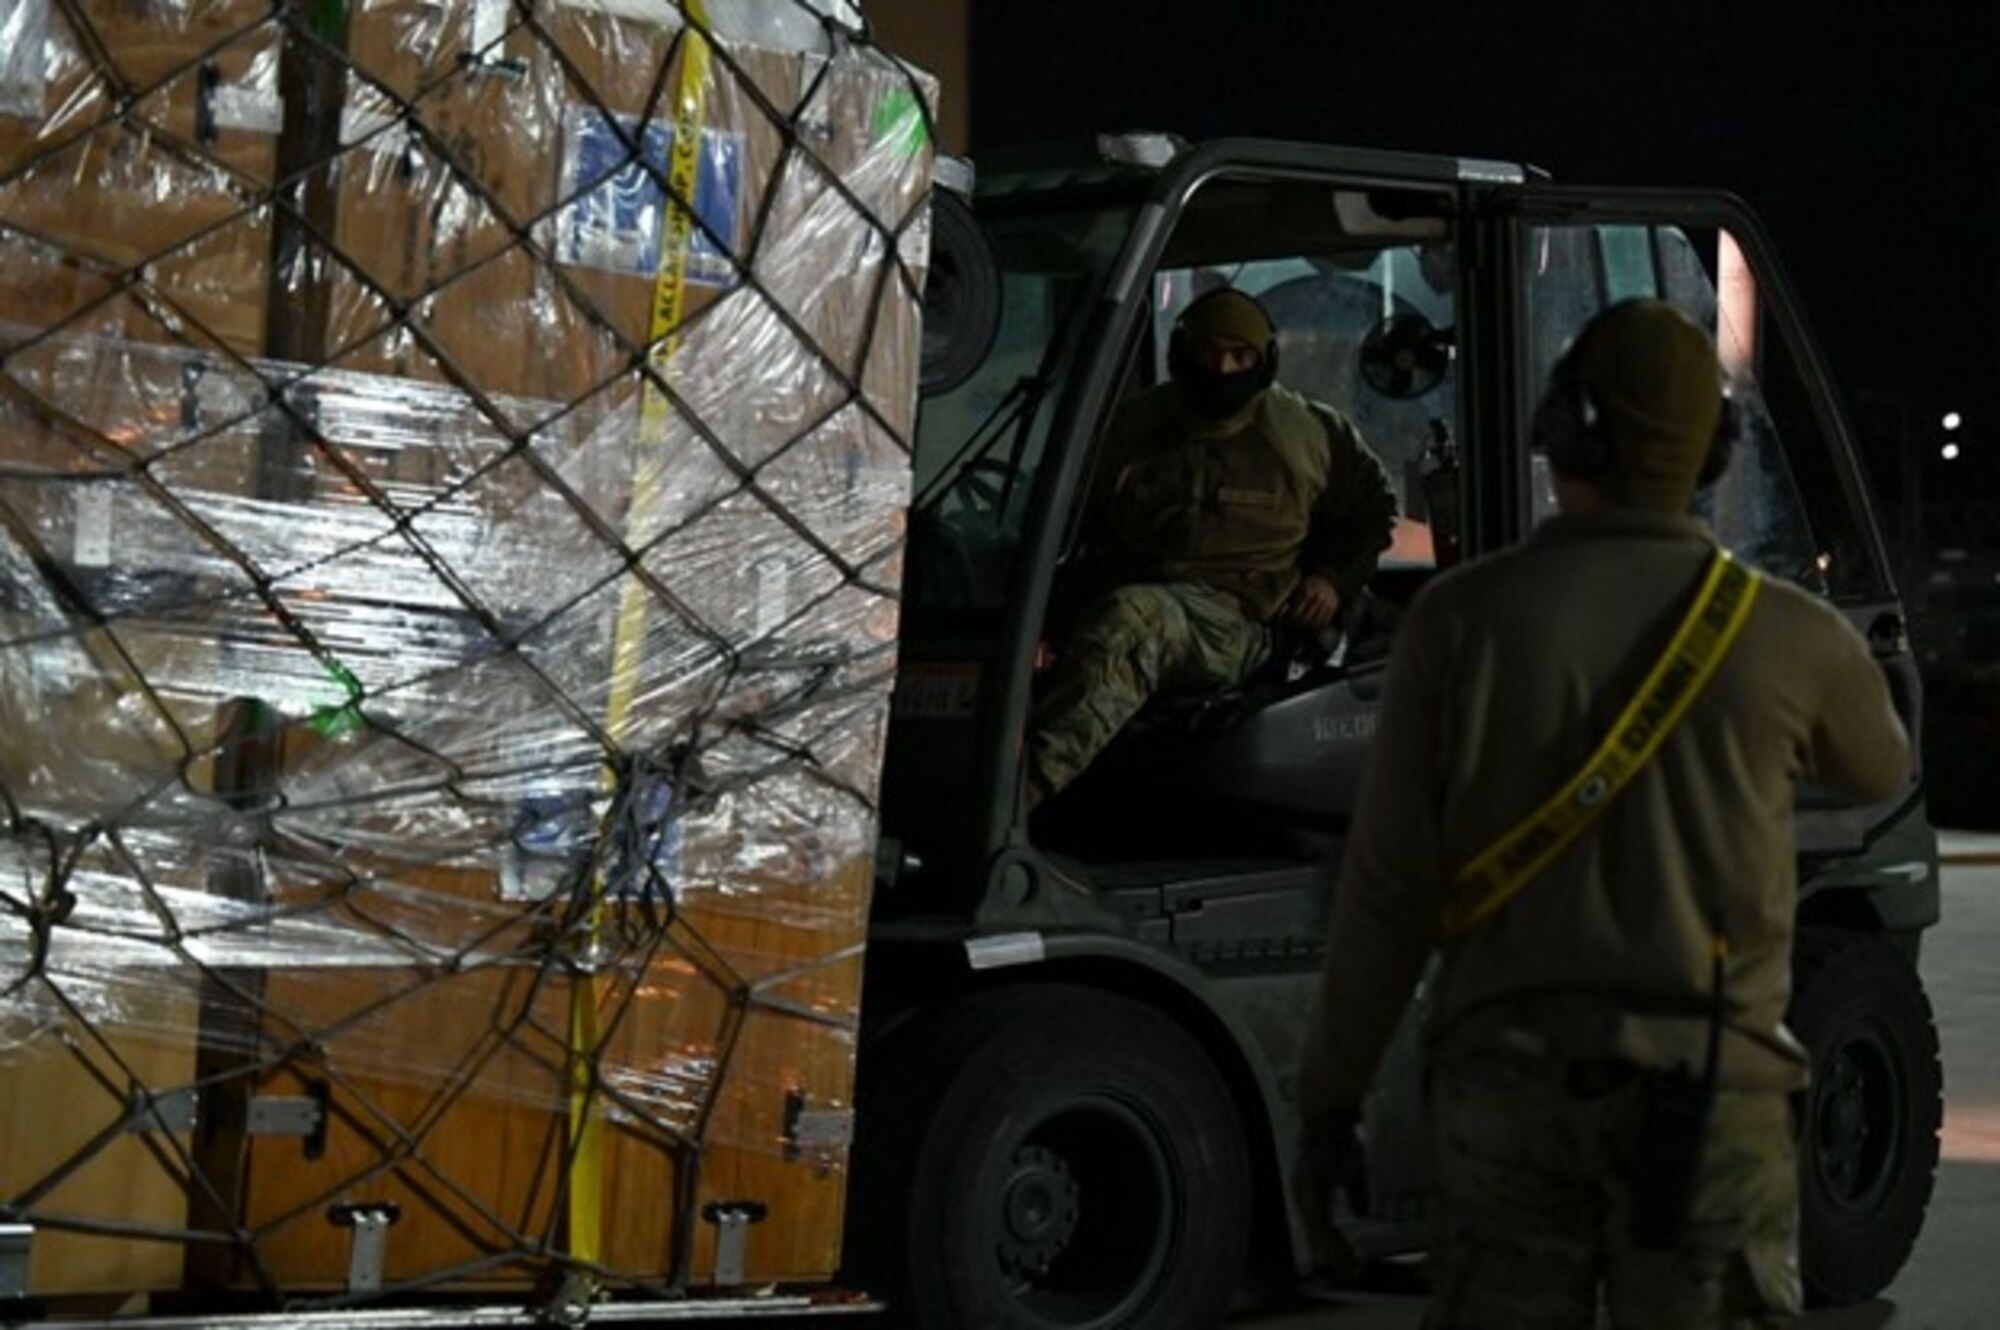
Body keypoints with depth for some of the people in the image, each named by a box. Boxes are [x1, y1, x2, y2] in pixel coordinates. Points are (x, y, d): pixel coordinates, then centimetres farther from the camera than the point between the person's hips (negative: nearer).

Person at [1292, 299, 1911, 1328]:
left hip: (1509, 1078, 1)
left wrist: (1328, 1098, 4)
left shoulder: (1464, 617, -5)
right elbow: (1878, 770, 20)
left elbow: (1386, 887, -5)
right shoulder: (1787, 635, -4)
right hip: (1710, 1089, -1)